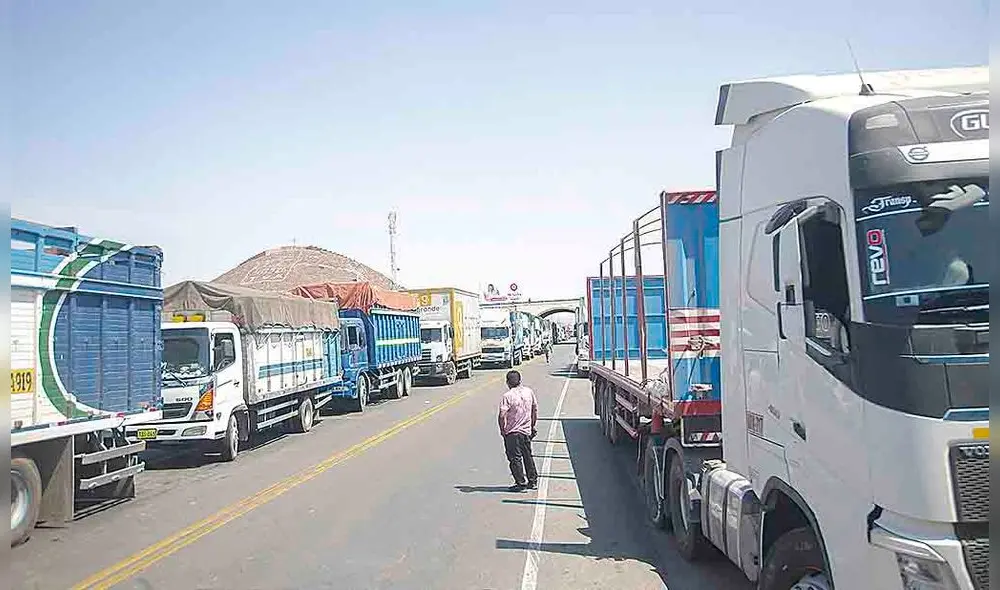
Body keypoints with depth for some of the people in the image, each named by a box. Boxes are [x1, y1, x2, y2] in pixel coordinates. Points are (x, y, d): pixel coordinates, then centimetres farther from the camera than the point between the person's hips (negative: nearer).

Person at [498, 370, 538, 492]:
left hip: (512, 432, -6)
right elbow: (535, 410, 11)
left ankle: (521, 483, 5)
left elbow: (502, 415, -23)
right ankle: (533, 481, 24)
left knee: (515, 459, 4)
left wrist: (502, 430, -8)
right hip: (527, 431, 6)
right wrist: (533, 426, 21)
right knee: (528, 456, 17)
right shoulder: (529, 392, 2)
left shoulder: (507, 396, -16)